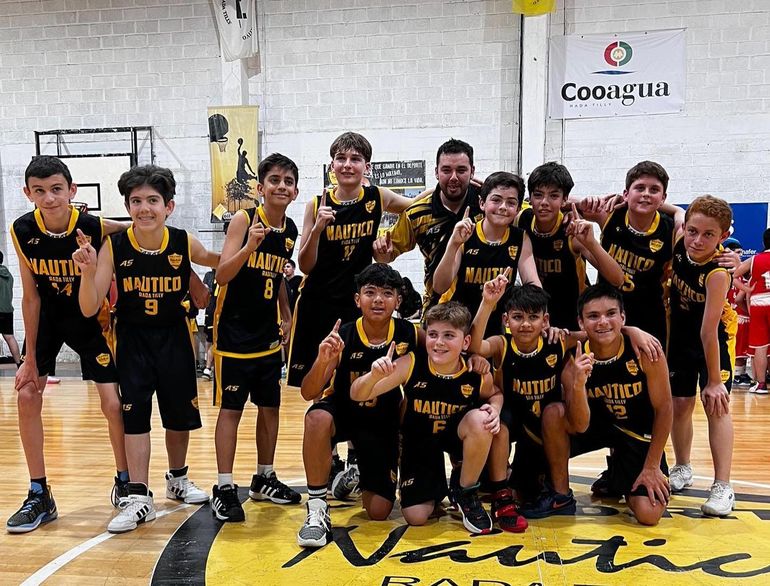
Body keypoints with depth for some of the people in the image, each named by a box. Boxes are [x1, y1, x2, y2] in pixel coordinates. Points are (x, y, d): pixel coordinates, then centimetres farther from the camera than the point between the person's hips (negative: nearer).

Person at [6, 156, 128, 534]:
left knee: (114, 404, -5)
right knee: (27, 396, -2)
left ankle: (125, 482, 19)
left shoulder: (97, 229, -26)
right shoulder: (22, 231, -18)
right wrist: (30, 358, -10)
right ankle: (39, 496, 13)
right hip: (46, 318, 3)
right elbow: (31, 296, -11)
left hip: (90, 319, -2)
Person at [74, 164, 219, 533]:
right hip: (133, 340, -1)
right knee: (134, 415, -3)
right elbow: (89, 309, -18)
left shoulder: (185, 244, -15)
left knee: (181, 414, 12)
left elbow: (218, 264, 7)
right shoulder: (113, 247, -17)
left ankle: (177, 480, 35)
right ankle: (138, 498, 7)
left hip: (174, 337, 2)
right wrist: (88, 271, -35)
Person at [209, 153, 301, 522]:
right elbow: (222, 276, -21)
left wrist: (286, 316, 12)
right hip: (234, 331, -6)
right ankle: (224, 487, 9)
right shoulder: (243, 220, -13)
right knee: (230, 408, 0)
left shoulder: (290, 231, 4)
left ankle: (264, 479, 27)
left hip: (268, 333, 6)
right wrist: (249, 246, -35)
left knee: (270, 407, 12)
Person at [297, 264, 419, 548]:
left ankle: (358, 474, 36)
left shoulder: (409, 335, -18)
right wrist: (323, 360, -43)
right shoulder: (342, 336, -21)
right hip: (341, 410, -2)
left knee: (378, 512, 0)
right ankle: (317, 509, -21)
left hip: (382, 421, 2)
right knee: (318, 418, -38)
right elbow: (308, 393, -24)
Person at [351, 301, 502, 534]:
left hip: (455, 434, 0)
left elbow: (494, 394, 4)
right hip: (418, 441, 0)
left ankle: (466, 493, -8)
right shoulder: (411, 364, -27)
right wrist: (374, 375, -48)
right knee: (416, 517, -7)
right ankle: (437, 487, 31)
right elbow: (358, 395, -25)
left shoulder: (477, 374, -23)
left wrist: (494, 408, -21)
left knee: (480, 420, -34)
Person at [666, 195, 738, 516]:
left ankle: (723, 487, -3)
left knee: (716, 404, -10)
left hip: (714, 339, -5)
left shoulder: (717, 273, -34)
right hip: (679, 335, 5)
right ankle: (682, 469, 28)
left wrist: (714, 381, -26)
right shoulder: (679, 244, -22)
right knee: (680, 403, 9)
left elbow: (708, 333, -33)